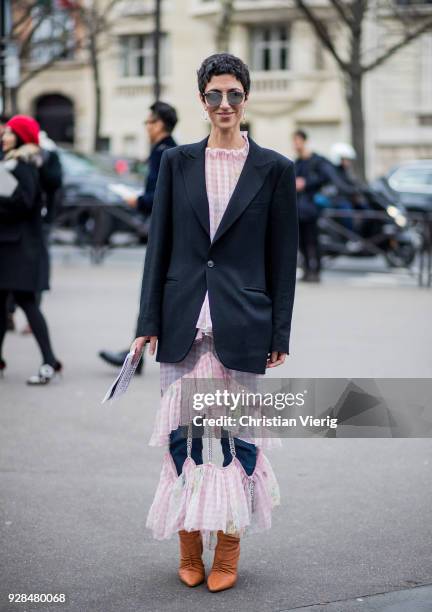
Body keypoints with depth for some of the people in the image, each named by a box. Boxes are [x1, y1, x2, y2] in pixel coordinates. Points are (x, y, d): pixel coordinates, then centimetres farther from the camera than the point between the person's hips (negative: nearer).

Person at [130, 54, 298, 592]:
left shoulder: (274, 169, 1)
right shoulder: (177, 162, 6)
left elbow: (283, 258, 2)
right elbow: (159, 244, 7)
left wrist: (280, 333, 0)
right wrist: (148, 321, 2)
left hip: (242, 324, -2)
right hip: (184, 320, 2)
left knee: (236, 434, 2)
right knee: (183, 432, 5)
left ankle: (227, 552, 15)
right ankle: (189, 549, 18)